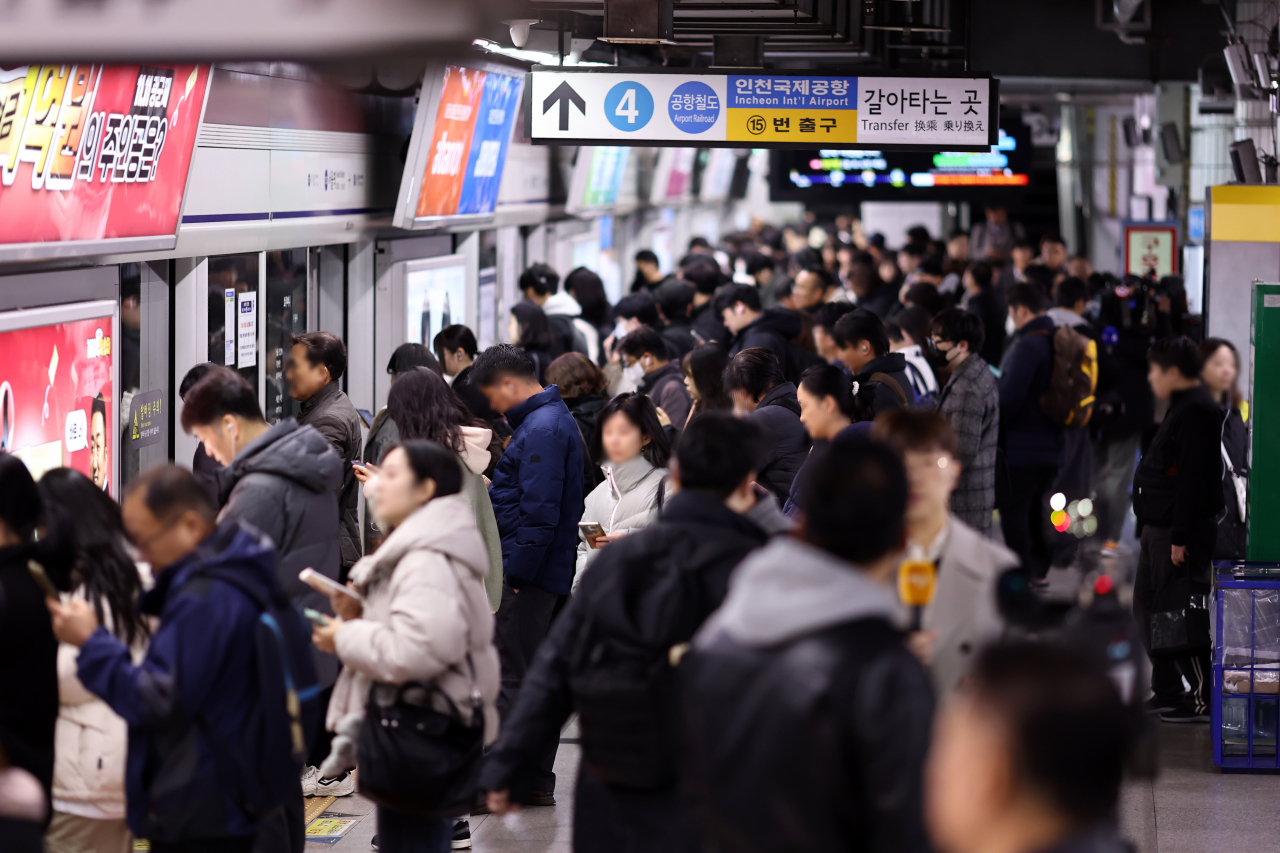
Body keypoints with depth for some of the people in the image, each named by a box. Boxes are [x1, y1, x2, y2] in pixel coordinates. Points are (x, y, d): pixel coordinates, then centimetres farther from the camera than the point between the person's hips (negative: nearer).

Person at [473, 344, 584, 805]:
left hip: (527, 574, -11)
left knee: (509, 679, -6)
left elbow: (538, 512, -22)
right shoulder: (554, 419, 16)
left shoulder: (541, 430, -17)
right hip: (550, 572, 11)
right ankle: (537, 780, 19)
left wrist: (515, 572, -20)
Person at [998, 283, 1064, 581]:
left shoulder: (1027, 346, -19)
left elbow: (1010, 397, -21)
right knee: (1036, 507, 19)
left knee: (1013, 511, -2)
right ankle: (1038, 570, 24)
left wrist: (998, 430, -6)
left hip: (1022, 445, -9)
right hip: (1052, 442, 9)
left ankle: (1020, 575, -3)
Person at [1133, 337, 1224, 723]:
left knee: (1181, 614, -7)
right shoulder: (1182, 408, 16)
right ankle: (1166, 692, 25)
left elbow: (1192, 479, -23)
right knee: (1149, 606, 16)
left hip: (1180, 532, -11)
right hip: (1159, 529, 11)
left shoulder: (1196, 412, -17)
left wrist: (1180, 538, -24)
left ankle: (1205, 699, -1)